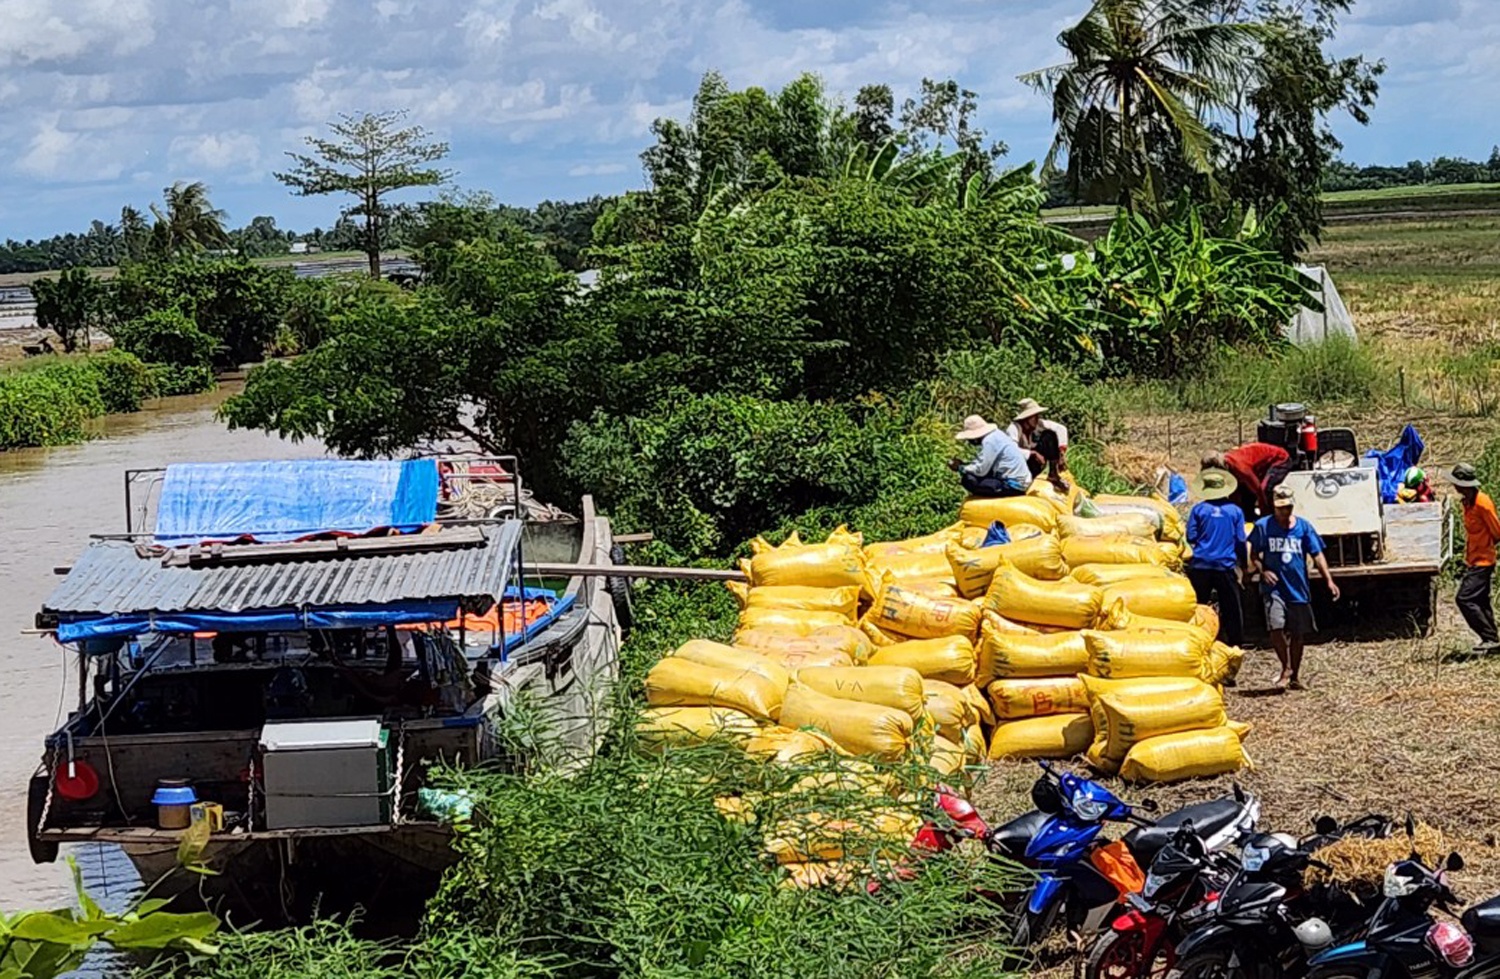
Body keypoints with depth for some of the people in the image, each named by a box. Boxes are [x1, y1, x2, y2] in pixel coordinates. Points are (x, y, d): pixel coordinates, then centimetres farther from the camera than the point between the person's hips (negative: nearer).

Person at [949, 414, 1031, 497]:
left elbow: (980, 470, -18)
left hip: (1013, 485, -10)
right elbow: (984, 465, 18)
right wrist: (963, 465, 9)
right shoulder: (996, 435, 12)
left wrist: (960, 468, -3)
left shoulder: (989, 441, -16)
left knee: (968, 480, -17)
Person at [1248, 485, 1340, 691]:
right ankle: (1286, 669, 0)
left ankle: (1295, 676, 23)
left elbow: (1317, 555, 3)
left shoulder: (1304, 527, 4)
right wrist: (1262, 571, -15)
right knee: (1276, 627, -19)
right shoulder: (1263, 526, 0)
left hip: (1298, 589, 2)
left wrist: (1329, 580, -9)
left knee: (1298, 634, 8)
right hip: (1274, 587, -2)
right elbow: (1254, 555, 6)